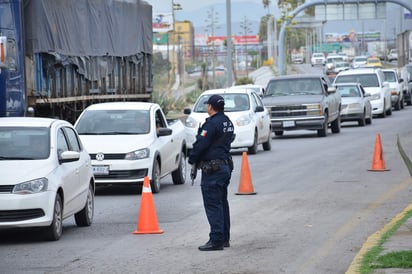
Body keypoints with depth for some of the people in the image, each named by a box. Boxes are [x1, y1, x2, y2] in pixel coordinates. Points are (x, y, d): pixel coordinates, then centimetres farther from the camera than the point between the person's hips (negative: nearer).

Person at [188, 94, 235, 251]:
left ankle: (216, 240, -10)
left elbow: (201, 144, -19)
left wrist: (192, 159, -1)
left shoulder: (212, 123, -18)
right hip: (226, 165, 10)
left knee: (213, 205, -8)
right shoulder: (227, 122, 12)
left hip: (212, 169, -10)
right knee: (222, 203, 16)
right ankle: (224, 238, 22)